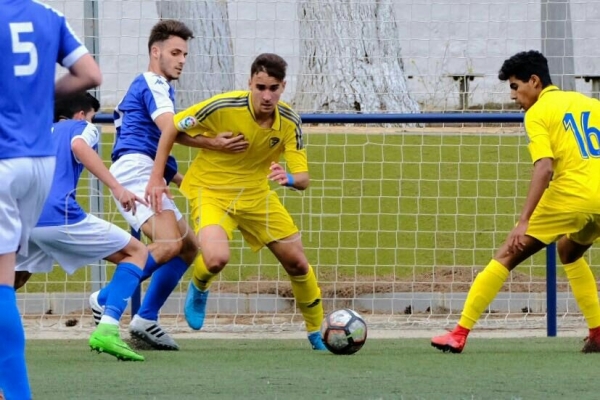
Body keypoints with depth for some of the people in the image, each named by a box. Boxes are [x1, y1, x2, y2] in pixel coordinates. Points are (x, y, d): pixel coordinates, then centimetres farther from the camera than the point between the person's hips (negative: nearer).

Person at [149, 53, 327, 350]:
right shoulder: (223, 107, -25)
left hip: (256, 193, 4)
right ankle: (198, 288, 9)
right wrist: (156, 180, -13)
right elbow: (172, 129, -12)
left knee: (297, 262, 4)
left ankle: (317, 333, 27)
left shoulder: (289, 122, -13)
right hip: (211, 190, -4)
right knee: (216, 258, -30)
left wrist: (289, 178, -38)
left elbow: (303, 178, -13)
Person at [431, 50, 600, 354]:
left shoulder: (538, 112, 1)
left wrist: (524, 221, -17)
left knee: (507, 256, 2)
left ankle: (460, 334, -3)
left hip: (571, 195, -6)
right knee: (569, 252, 33)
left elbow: (544, 168, -14)